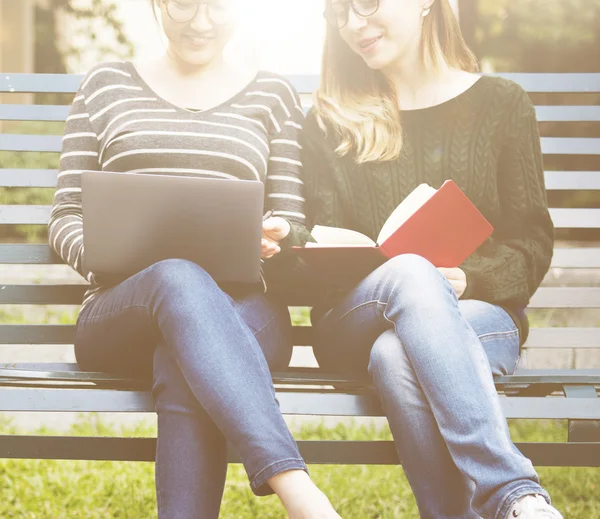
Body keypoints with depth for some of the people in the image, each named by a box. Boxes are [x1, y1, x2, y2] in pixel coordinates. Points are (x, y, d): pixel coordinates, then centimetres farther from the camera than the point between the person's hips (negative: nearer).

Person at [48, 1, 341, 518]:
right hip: (119, 313, 0)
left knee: (181, 364, -38)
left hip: (237, 311, 1)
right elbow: (65, 215, 13)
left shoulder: (273, 95, 19)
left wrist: (273, 241, -12)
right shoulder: (106, 86, 18)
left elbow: (292, 226, 13)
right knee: (180, 280, -39)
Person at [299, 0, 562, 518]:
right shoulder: (331, 122, 14)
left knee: (395, 353, -37)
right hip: (356, 322, 1)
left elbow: (532, 243, 4)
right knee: (409, 271, -37)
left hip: (481, 311, -1)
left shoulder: (502, 103, 10)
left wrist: (467, 278, -15)